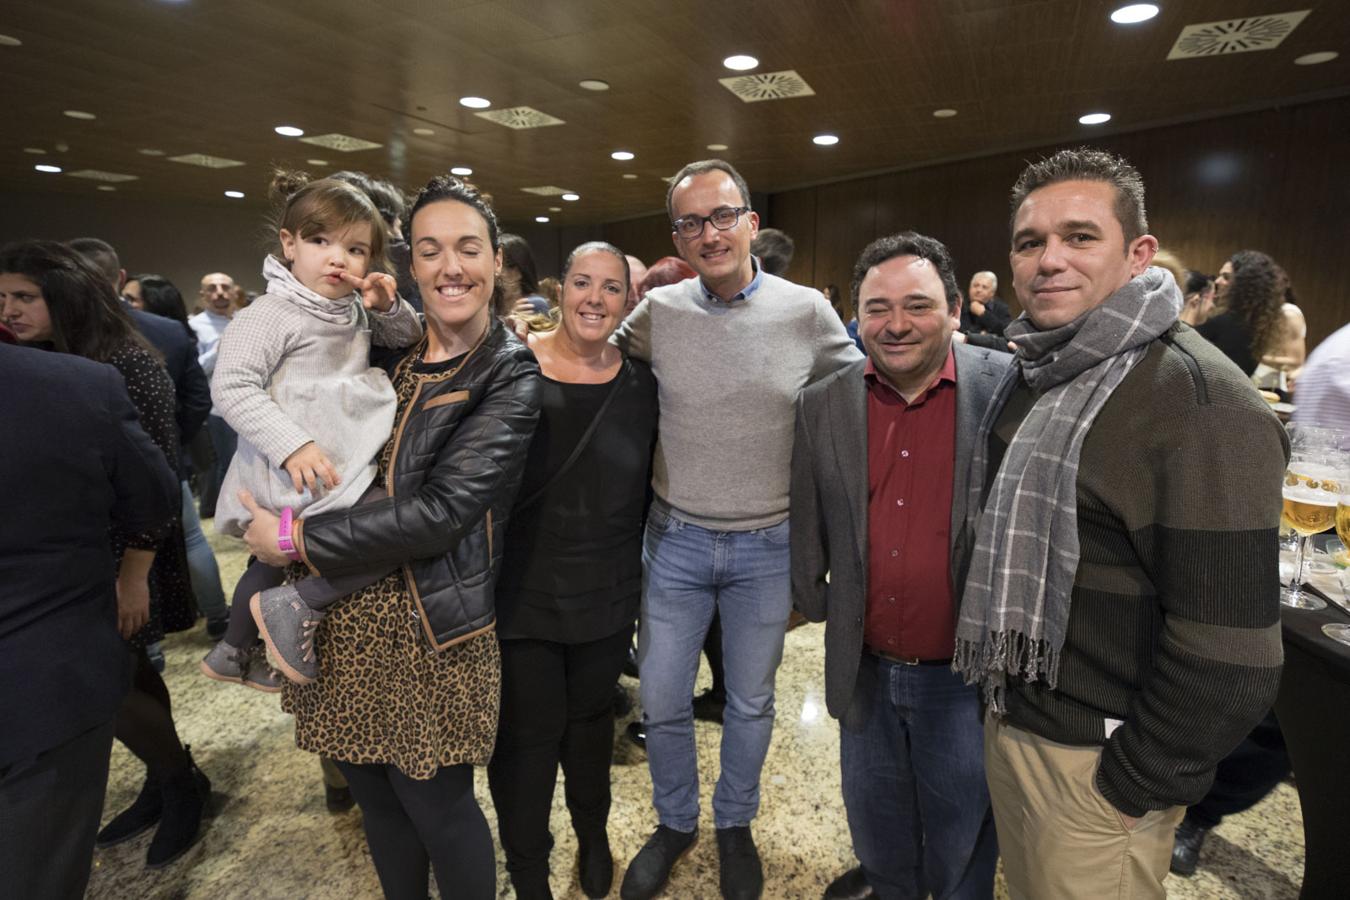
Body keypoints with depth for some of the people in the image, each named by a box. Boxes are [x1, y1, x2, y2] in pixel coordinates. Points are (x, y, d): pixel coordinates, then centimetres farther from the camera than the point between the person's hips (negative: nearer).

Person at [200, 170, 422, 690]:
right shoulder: (273, 313, -16)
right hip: (302, 476, -10)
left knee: (271, 561, 28)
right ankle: (294, 607, -9)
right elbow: (230, 386, -21)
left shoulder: (355, 312, 8)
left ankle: (233, 653, 52)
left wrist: (390, 307, -5)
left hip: (341, 468, 10)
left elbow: (408, 341, 16)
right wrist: (292, 445, -32)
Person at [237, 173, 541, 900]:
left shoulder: (511, 376, -10)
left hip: (433, 628, -5)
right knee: (375, 798, 19)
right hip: (343, 619, 5)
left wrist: (296, 539, -14)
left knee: (437, 807, 9)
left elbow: (442, 509, -19)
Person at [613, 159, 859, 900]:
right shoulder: (657, 312, -6)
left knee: (750, 702, 18)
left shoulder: (807, 312, -8)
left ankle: (735, 826, 45)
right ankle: (674, 823, 42)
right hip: (676, 539, 1)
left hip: (768, 545, 0)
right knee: (661, 702, 13)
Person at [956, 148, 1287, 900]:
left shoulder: (1199, 402, -21)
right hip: (1010, 718, 7)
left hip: (1093, 758, -7)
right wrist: (999, 694, 13)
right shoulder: (1034, 374, 4)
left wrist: (1134, 788, -14)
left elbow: (1226, 647, -22)